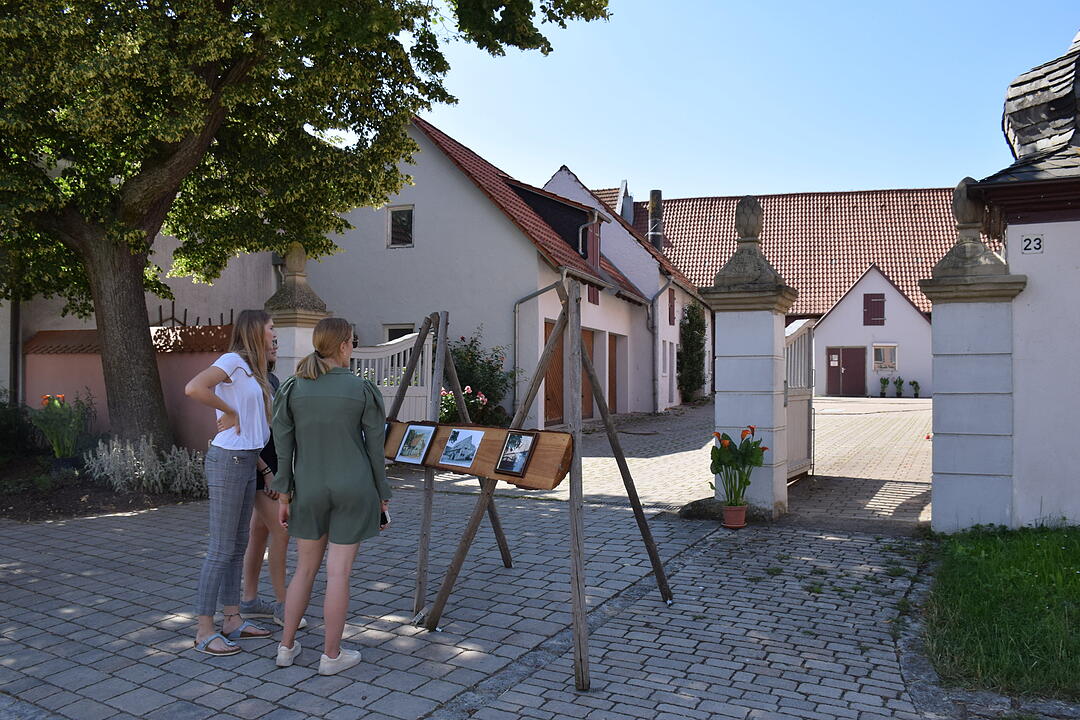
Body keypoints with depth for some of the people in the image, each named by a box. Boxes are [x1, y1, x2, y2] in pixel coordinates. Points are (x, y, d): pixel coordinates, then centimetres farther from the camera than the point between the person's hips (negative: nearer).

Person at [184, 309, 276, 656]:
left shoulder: (252, 369, 17)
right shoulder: (233, 361, -11)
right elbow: (193, 388, -29)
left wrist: (265, 467, 14)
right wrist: (230, 413, -16)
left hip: (247, 462, 9)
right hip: (228, 460, -9)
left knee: (238, 546, 14)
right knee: (221, 549, -4)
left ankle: (232, 620, 24)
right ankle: (204, 630, 6)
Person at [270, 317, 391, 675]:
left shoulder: (292, 389, -1)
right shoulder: (364, 390, -7)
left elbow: (283, 446, -1)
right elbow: (375, 448, -4)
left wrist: (283, 496, 5)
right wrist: (382, 497, 5)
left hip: (310, 492, 3)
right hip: (354, 490, -3)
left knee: (305, 568, 18)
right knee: (339, 572, 4)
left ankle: (286, 647, 25)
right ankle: (331, 655, 14)